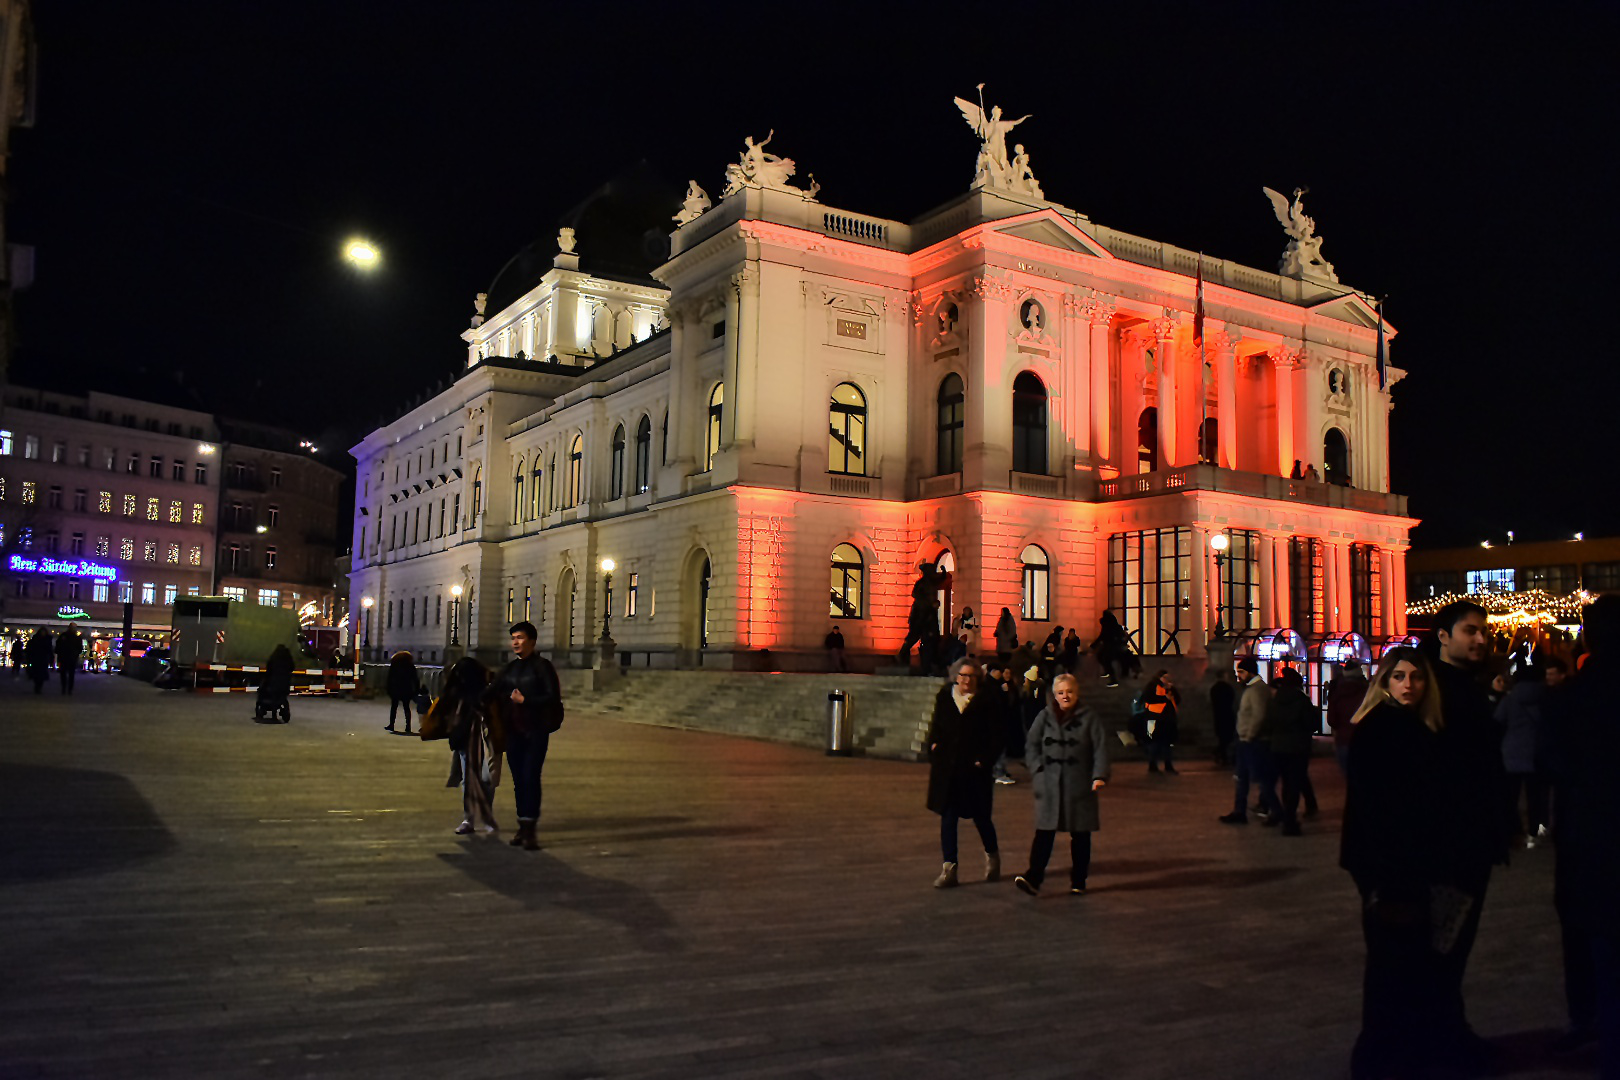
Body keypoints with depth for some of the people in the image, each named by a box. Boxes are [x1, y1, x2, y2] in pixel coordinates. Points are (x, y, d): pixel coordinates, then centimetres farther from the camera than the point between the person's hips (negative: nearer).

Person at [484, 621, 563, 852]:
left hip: (536, 731, -6)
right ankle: (523, 827, 15)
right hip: (514, 731, 6)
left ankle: (530, 830, -9)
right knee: (518, 780, 7)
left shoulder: (542, 666, -4)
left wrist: (525, 700, -14)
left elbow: (553, 697, -11)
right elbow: (491, 692, 10)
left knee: (530, 778, -11)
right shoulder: (510, 668, 13)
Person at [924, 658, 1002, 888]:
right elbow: (936, 728, 14)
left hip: (974, 769, -2)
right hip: (946, 768, 2)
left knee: (980, 817, 7)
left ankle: (992, 856, 35)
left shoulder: (985, 702, -3)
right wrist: (934, 746, -2)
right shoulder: (944, 697, 5)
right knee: (947, 817, 2)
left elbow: (995, 737, -1)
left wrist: (985, 760, -10)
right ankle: (949, 869, 8)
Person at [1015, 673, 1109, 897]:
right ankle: (1033, 877, -12)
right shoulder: (1044, 717, 8)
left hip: (1079, 786, -1)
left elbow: (1100, 749, -3)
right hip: (1049, 786, 1)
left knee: (1080, 835, 7)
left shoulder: (1090, 718, 2)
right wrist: (1037, 770, -4)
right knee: (1044, 832, -8)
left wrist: (1099, 775, -14)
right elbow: (1031, 745, 9)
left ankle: (1078, 881, 18)